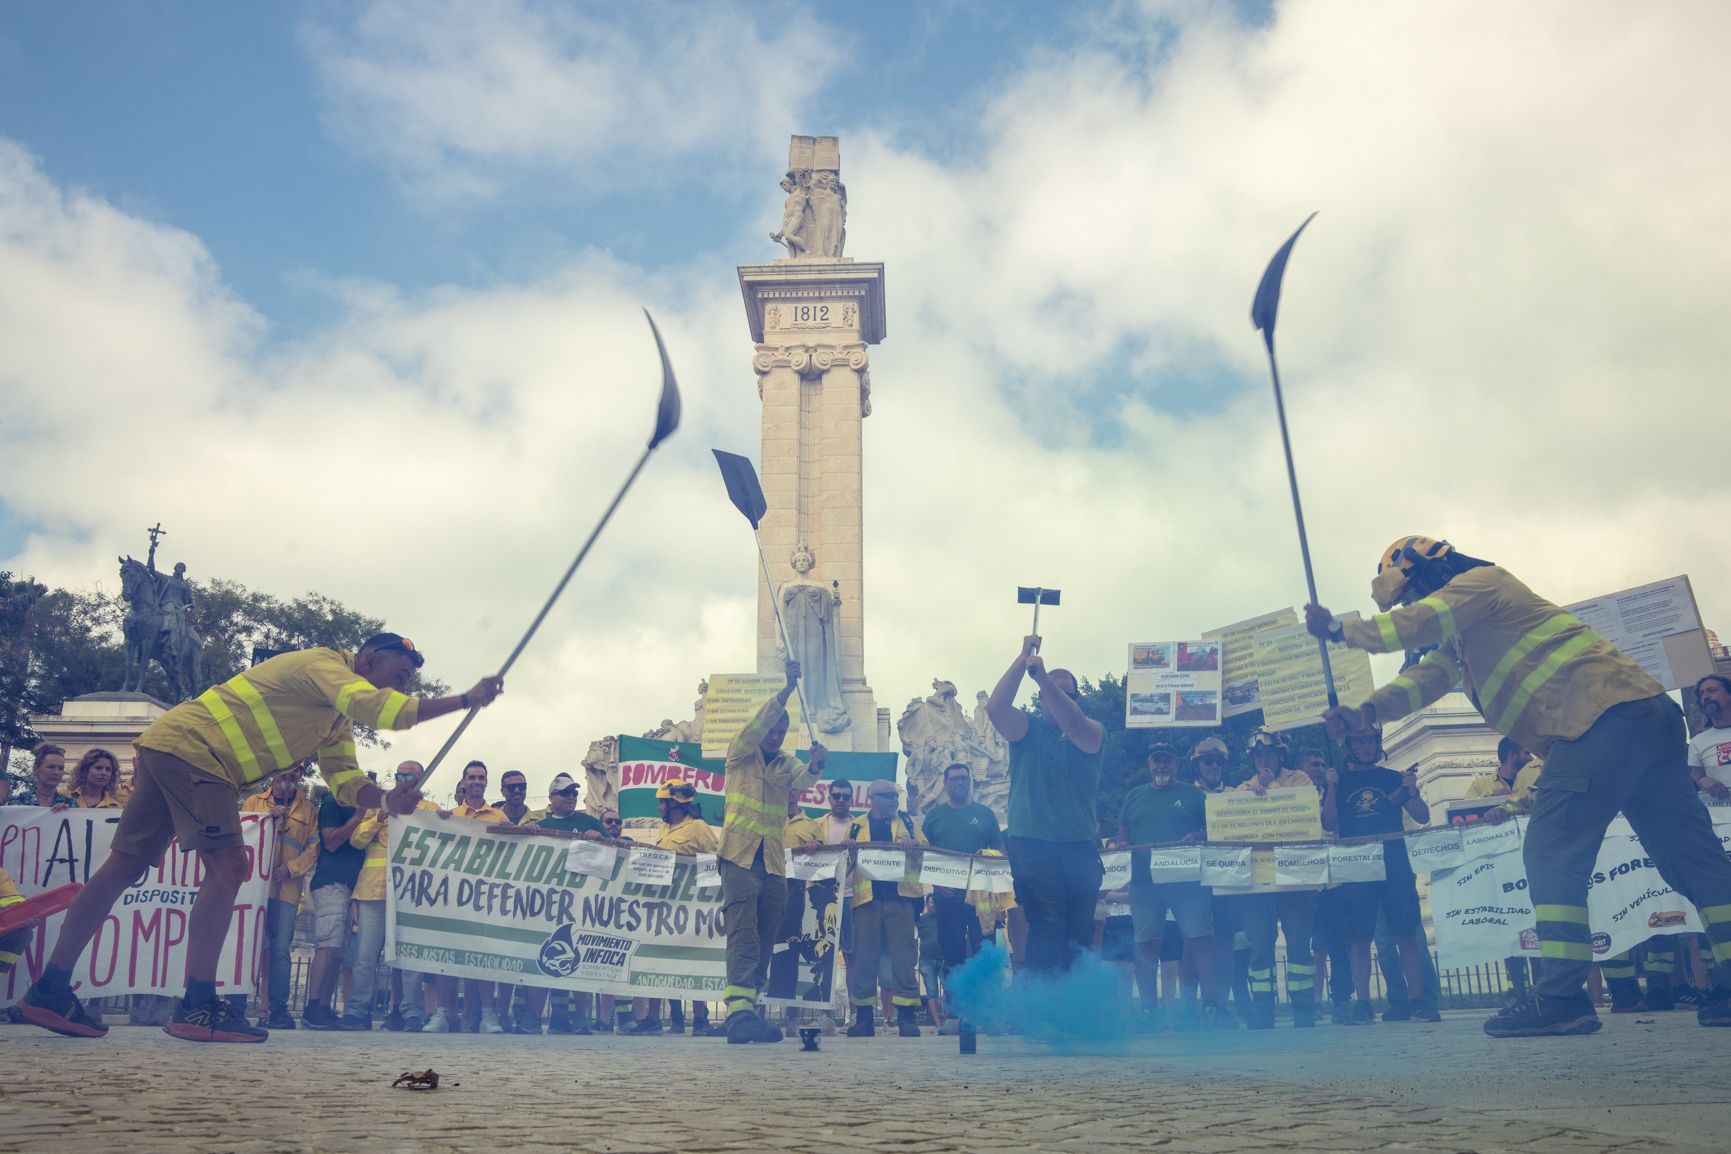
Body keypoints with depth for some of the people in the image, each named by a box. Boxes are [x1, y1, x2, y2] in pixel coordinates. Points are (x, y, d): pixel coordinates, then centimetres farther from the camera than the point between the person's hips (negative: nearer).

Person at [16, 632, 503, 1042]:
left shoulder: (339, 719, 17)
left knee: (124, 866, 9)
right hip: (187, 745, -11)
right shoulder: (325, 665, -13)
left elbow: (345, 780, 9)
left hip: (164, 750, 11)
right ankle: (198, 1005, -16)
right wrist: (467, 699, -25)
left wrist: (387, 798, -12)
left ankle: (50, 989, 13)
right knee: (227, 865, -15)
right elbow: (379, 708, -30)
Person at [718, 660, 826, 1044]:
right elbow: (757, 724, -11)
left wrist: (817, 763, -27)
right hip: (740, 858, -5)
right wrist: (788, 688, -20)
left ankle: (747, 1013, 10)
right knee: (743, 936, -17)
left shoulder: (787, 764, 16)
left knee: (764, 942, 5)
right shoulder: (740, 754, 6)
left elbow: (804, 780, -4)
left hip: (774, 864, 5)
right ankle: (739, 1013, -26)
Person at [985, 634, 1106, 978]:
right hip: (1033, 842, -2)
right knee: (1047, 929, -12)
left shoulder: (1092, 731, 7)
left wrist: (1043, 676, -25)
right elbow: (995, 708, -10)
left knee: (1079, 931, 5)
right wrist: (1022, 659, -12)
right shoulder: (1028, 729, 9)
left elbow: (1072, 723, -16)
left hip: (1080, 845, 2)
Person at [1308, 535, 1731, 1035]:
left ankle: (1563, 995, -16)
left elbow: (1408, 627, -9)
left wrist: (1336, 627, 4)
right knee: (1689, 851, 6)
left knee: (1553, 853, -12)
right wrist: (1365, 711, 1)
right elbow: (1424, 680, 17)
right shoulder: (1459, 636, 28)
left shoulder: (1480, 581, 1)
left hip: (1602, 715, -11)